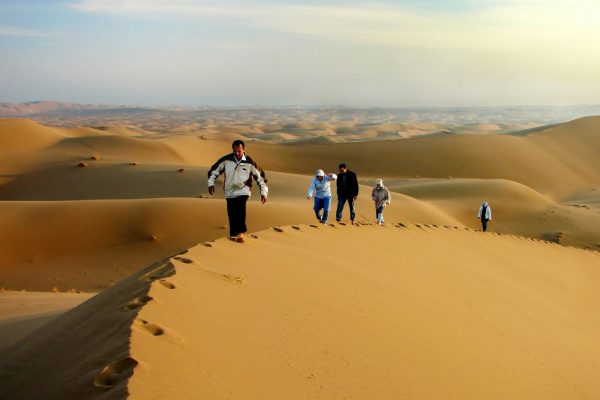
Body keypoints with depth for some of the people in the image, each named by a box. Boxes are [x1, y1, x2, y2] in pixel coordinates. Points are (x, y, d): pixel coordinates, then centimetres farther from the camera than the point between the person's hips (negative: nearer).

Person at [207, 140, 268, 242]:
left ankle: (240, 232, -24)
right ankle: (233, 234, 16)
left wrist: (263, 192, -1)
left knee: (240, 208, -26)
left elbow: (260, 177, 2)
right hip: (229, 192, 2)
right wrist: (211, 183, -1)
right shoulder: (226, 160, -5)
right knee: (231, 214, -1)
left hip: (243, 191, -2)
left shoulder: (249, 162, -8)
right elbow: (214, 170, 8)